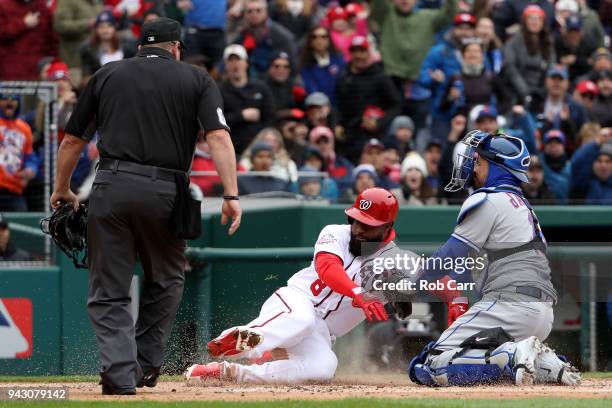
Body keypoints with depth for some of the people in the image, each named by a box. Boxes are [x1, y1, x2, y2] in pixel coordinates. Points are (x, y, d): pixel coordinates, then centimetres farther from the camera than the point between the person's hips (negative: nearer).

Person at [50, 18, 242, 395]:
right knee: (166, 279, 22)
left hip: (111, 187, 1)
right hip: (166, 192, -1)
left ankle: (120, 372, -9)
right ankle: (147, 364, 19)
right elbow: (219, 137, -3)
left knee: (109, 292, 6)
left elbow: (72, 141, 19)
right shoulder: (196, 79, 12)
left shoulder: (106, 76, 17)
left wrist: (62, 191, 32)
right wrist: (231, 195, -7)